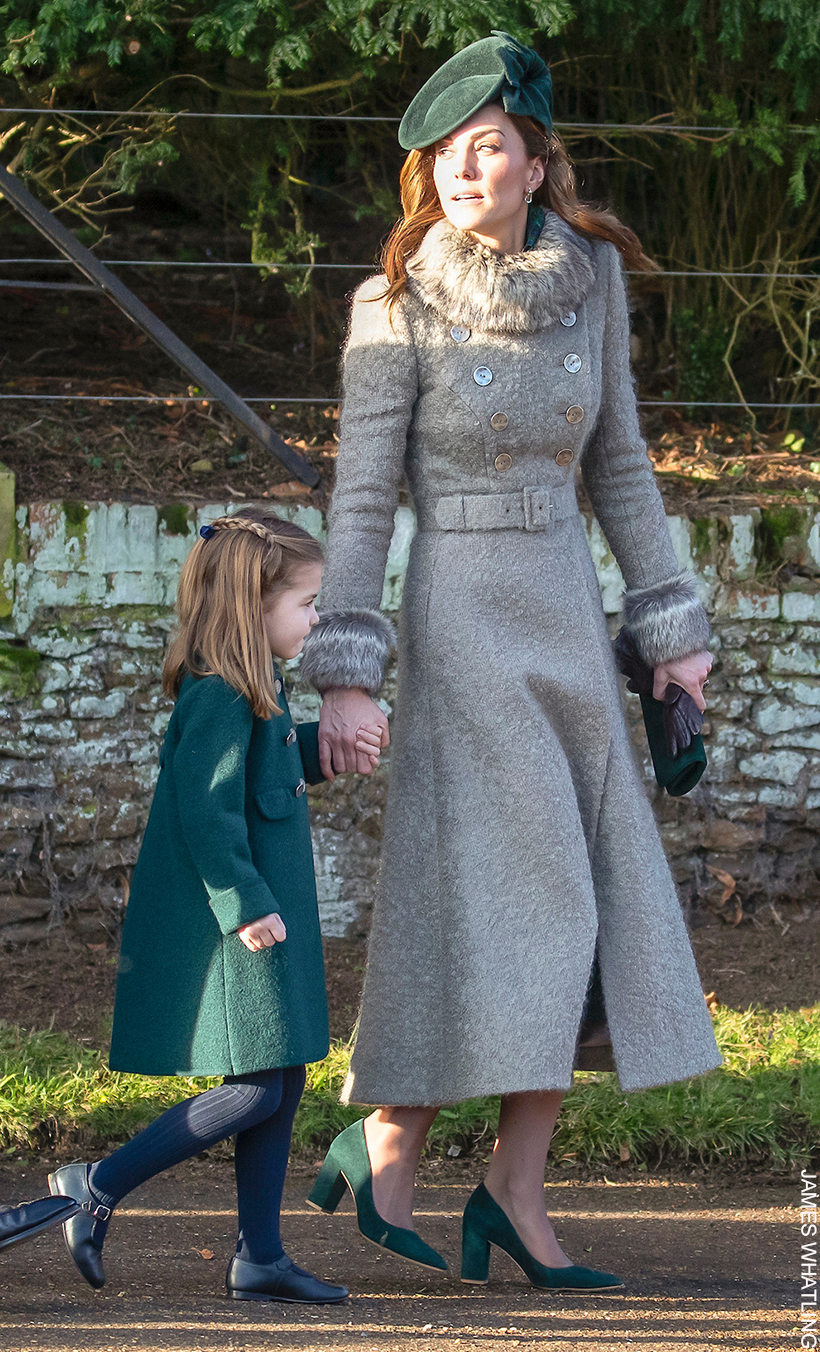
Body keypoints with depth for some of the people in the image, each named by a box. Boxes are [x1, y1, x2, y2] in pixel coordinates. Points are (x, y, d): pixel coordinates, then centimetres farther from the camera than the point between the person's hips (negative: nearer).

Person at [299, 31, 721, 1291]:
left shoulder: (590, 276, 3)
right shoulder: (398, 304, -9)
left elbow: (616, 460, 11)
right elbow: (361, 495, -8)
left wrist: (671, 628, 10)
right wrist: (343, 674, -13)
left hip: (568, 620, 5)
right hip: (458, 612, -5)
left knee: (589, 912, 1)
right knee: (502, 902, -12)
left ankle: (516, 1191, 6)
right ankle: (384, 1143, 4)